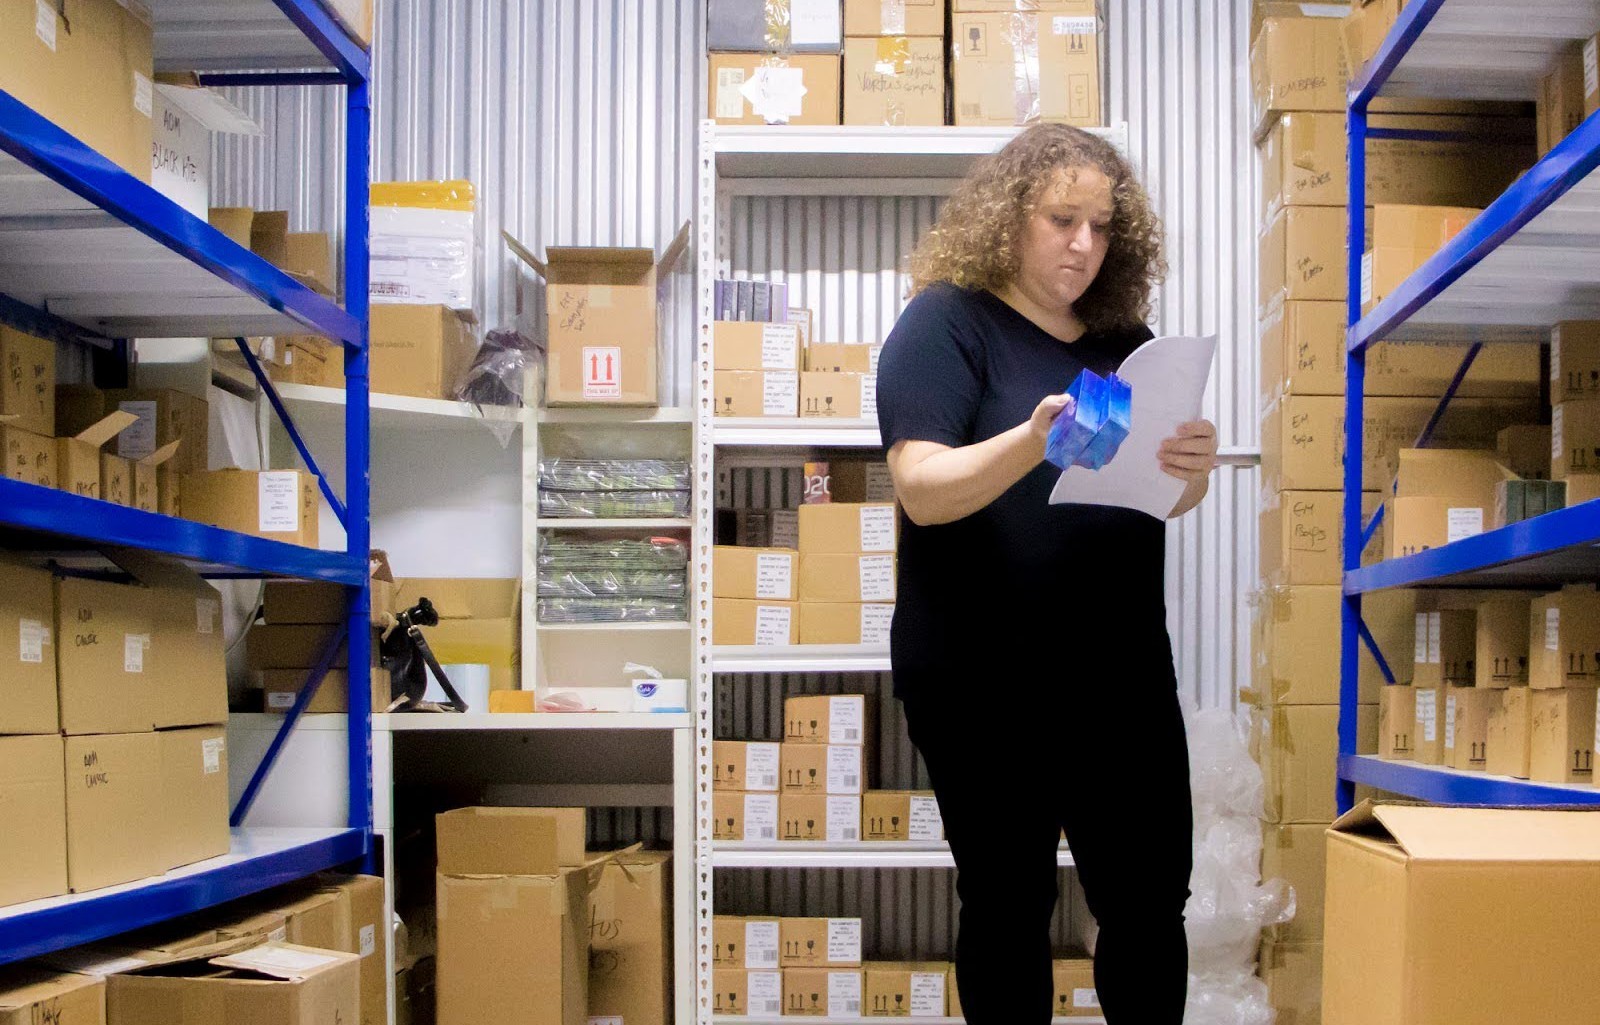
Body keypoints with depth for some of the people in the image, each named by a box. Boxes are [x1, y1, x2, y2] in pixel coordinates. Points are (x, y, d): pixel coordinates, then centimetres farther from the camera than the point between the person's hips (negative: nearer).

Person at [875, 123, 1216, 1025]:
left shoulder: (1125, 339, 11)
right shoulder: (946, 321, -4)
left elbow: (1173, 500, 9)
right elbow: (922, 490, -16)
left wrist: (1193, 465, -15)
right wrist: (1031, 442, -34)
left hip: (1124, 674, 5)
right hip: (984, 683, -4)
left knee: (1151, 906, 6)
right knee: (1009, 907, 7)